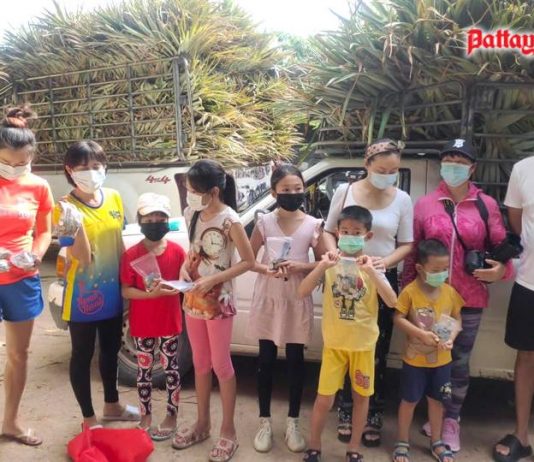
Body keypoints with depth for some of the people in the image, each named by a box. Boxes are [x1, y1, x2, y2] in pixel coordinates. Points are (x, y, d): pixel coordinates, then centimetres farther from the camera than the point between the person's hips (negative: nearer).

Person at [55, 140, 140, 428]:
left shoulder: (114, 198, 0)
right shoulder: (66, 207, -15)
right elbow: (83, 257, -22)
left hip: (112, 291, 6)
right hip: (83, 294, -5)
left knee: (111, 350, 20)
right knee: (83, 355, 10)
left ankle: (112, 405, 41)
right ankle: (88, 418, 27)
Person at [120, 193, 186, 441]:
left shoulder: (177, 251, -6)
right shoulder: (131, 254, -9)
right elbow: (126, 291, -9)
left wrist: (171, 288, -17)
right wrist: (151, 293, -23)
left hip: (169, 320, 0)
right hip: (141, 323, 0)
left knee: (170, 368, 11)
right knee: (144, 369, 14)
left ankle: (171, 416, 28)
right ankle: (145, 415, 32)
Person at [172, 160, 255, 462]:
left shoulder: (230, 221, -18)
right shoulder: (192, 214, 1)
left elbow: (249, 261, -15)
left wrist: (213, 279, -21)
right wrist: (185, 266, -6)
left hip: (218, 301, -6)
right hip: (193, 299, 6)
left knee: (221, 365, 5)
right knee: (200, 363, 17)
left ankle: (228, 431, 22)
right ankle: (202, 424, 34)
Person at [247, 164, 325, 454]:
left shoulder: (313, 225, -5)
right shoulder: (265, 222, -4)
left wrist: (300, 266, -18)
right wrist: (266, 269, -16)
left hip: (297, 301, 0)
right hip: (268, 299, 0)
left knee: (295, 362, 9)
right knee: (266, 361, 9)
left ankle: (292, 423, 26)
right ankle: (265, 422, 25)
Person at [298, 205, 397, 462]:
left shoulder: (372, 266, -5)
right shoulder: (330, 263, -5)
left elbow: (392, 301, -17)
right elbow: (302, 292, -14)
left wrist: (370, 271, -27)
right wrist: (323, 266, -26)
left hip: (363, 343, 1)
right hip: (334, 342, -1)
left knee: (361, 395, 13)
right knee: (325, 397, 3)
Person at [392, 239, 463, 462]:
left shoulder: (450, 292, -4)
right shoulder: (410, 291, -17)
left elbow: (457, 319, 4)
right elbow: (398, 319, -15)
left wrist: (451, 337, -14)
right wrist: (422, 334, -24)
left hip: (442, 359, 4)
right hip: (415, 359, -3)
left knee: (436, 400, 18)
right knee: (409, 400, 10)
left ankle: (436, 443, 37)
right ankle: (402, 443, 26)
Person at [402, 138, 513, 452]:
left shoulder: (487, 205, 0)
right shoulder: (425, 204, 1)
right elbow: (412, 252, 1)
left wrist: (500, 269, -16)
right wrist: (407, 292, 0)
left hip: (469, 299, 0)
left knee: (459, 361, 11)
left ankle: (451, 421, 29)